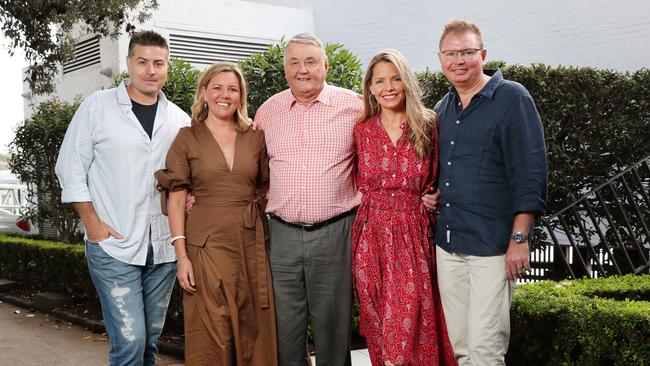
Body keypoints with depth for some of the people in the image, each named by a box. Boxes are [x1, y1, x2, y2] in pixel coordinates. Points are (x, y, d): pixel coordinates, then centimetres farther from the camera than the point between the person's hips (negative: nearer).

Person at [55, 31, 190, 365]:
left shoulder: (179, 118, 9)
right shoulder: (97, 106, -1)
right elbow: (71, 166, 0)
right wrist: (92, 222, -7)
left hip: (164, 247, 4)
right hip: (113, 245, -4)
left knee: (150, 338, 13)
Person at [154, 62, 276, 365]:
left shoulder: (256, 138, 9)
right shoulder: (187, 139, 2)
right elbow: (176, 200, -1)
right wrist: (182, 256, -9)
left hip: (251, 244, 3)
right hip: (207, 245, -3)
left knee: (254, 333, 7)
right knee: (211, 339, 1)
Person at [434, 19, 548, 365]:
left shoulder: (512, 98, -5)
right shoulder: (442, 109, 14)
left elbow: (529, 172, -11)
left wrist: (519, 239, -16)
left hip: (493, 246, -6)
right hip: (448, 245, 6)